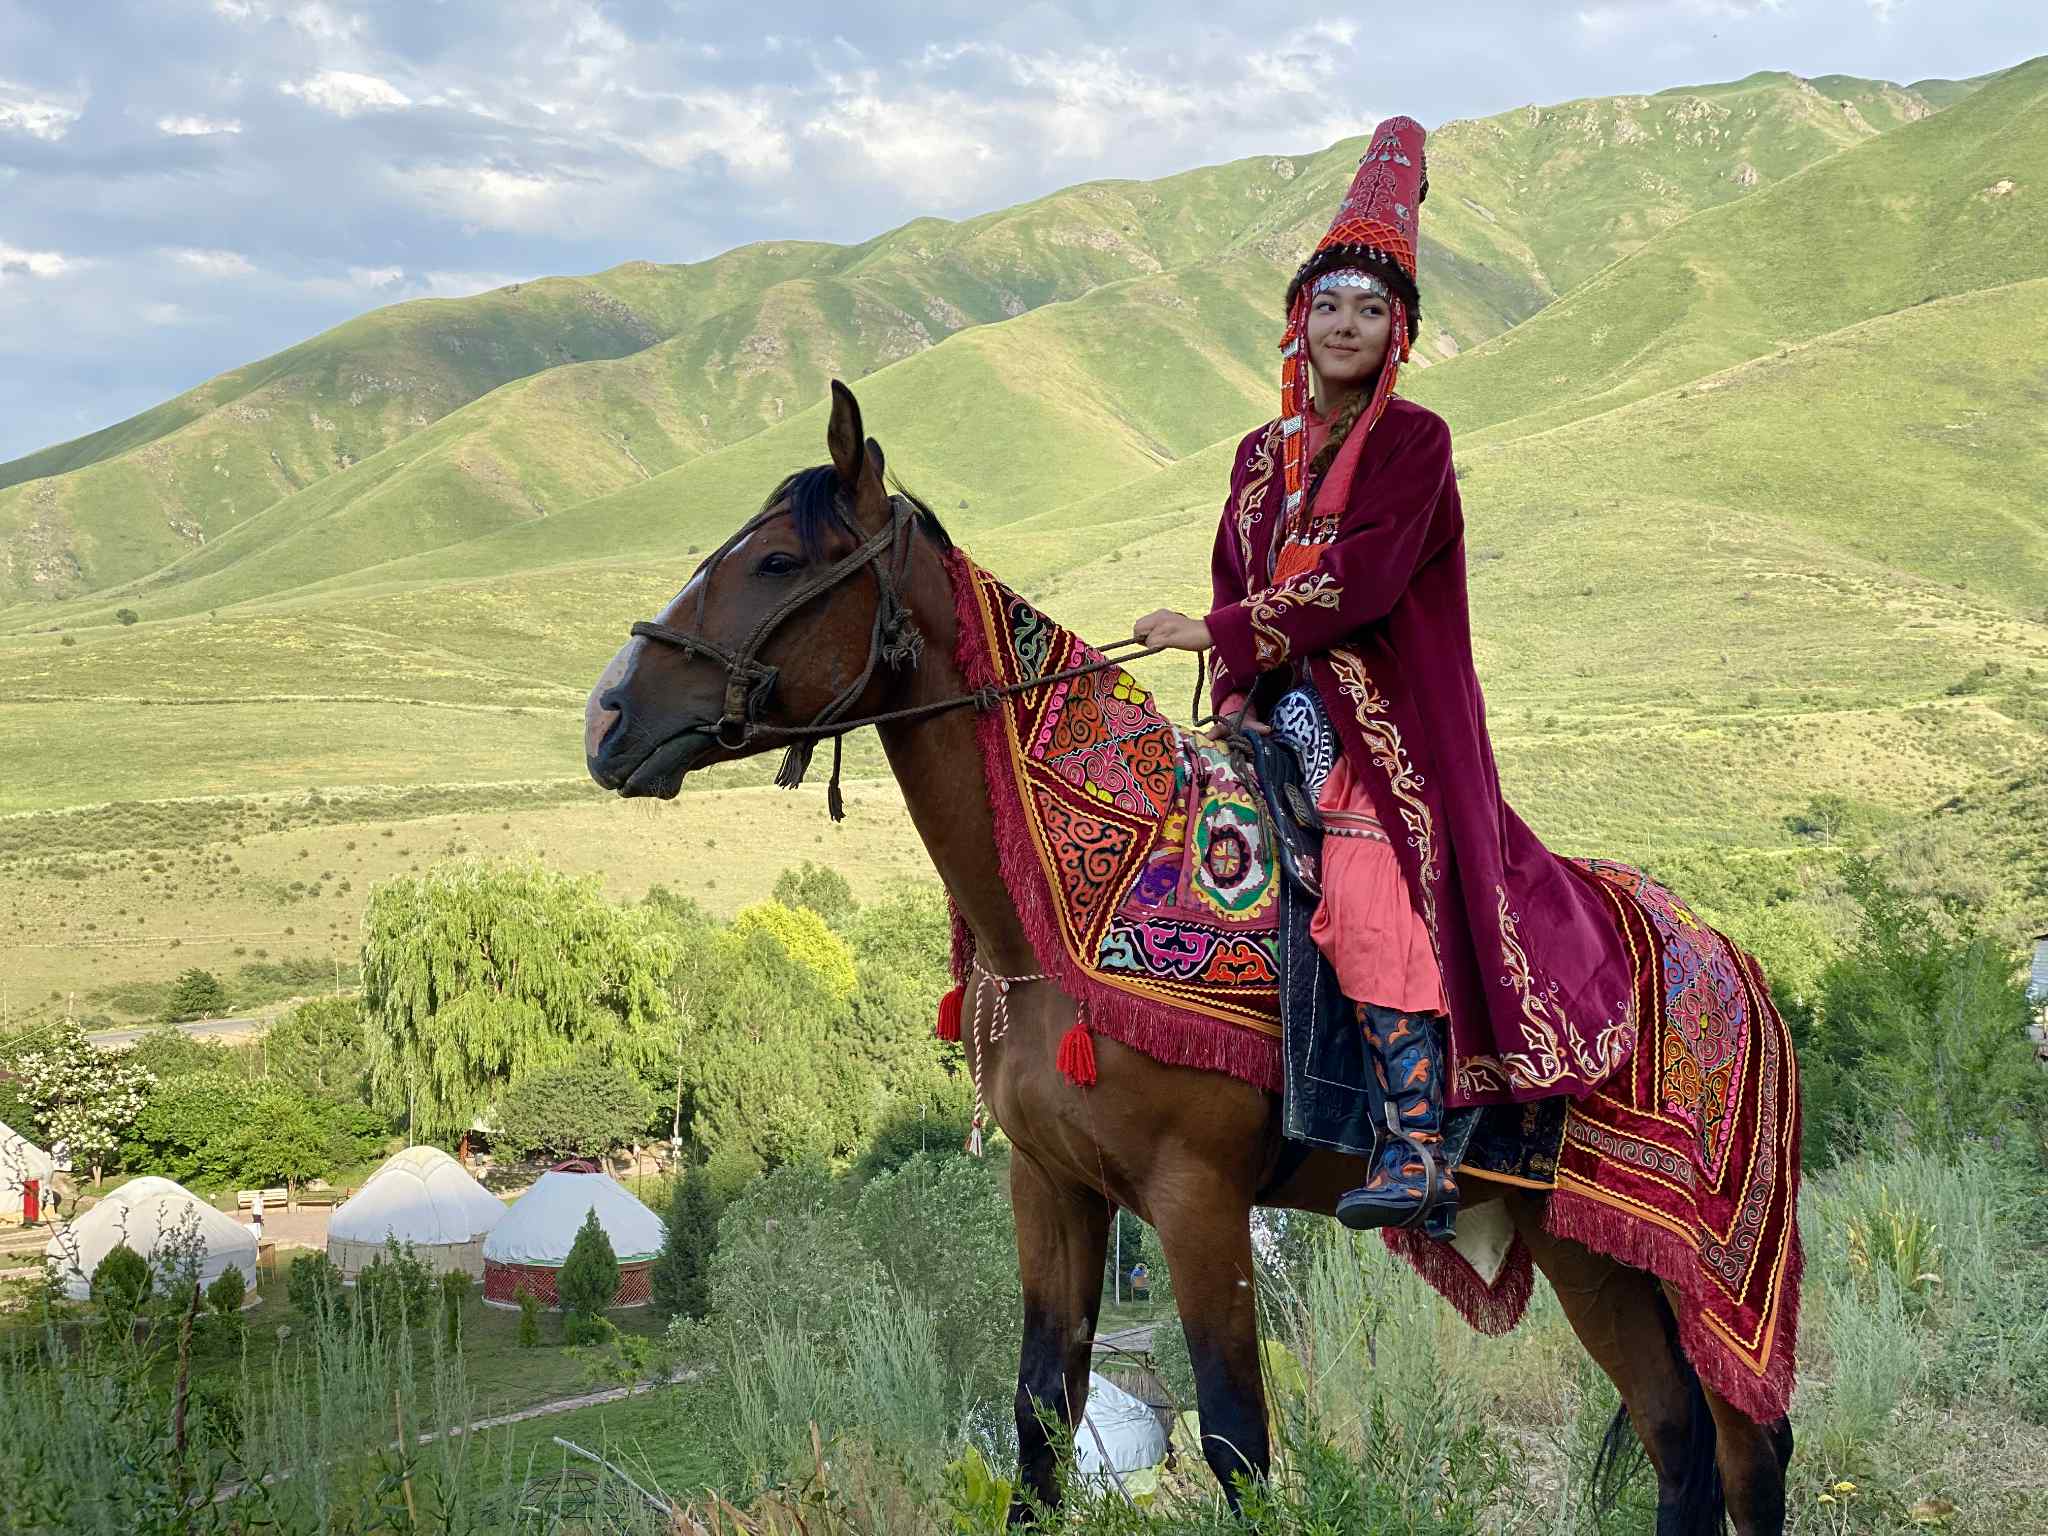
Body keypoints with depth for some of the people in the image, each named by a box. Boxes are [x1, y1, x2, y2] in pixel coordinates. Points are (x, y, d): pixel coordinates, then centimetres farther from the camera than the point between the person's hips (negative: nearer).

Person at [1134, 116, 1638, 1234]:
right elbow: (1236, 587, 16)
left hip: (1391, 725, -7)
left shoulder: (1413, 442, -4)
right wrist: (1236, 697, -2)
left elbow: (1362, 581, -15)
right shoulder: (1263, 458, 17)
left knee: (1375, 902, -25)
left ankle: (1415, 1153, -29)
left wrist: (1218, 634, -16)